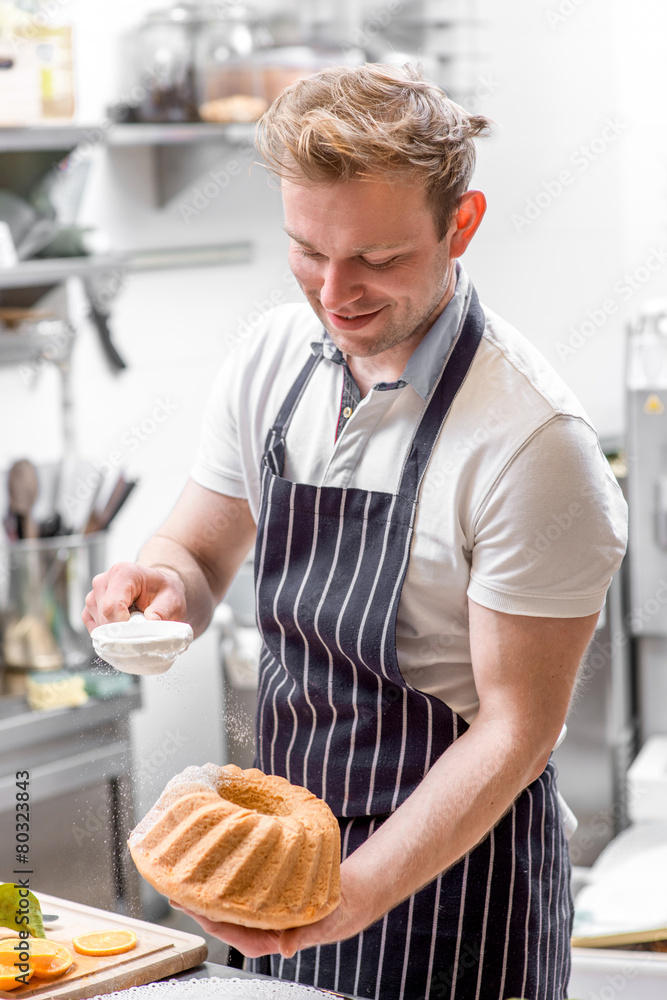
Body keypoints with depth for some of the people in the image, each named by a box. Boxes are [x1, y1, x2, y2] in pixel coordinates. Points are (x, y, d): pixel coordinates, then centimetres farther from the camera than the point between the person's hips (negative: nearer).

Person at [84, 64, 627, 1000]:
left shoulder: (534, 443, -23)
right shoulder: (274, 354, -4)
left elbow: (516, 724, -19)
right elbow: (199, 555, 7)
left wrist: (356, 893, -27)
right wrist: (161, 582, -16)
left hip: (454, 868, -5)